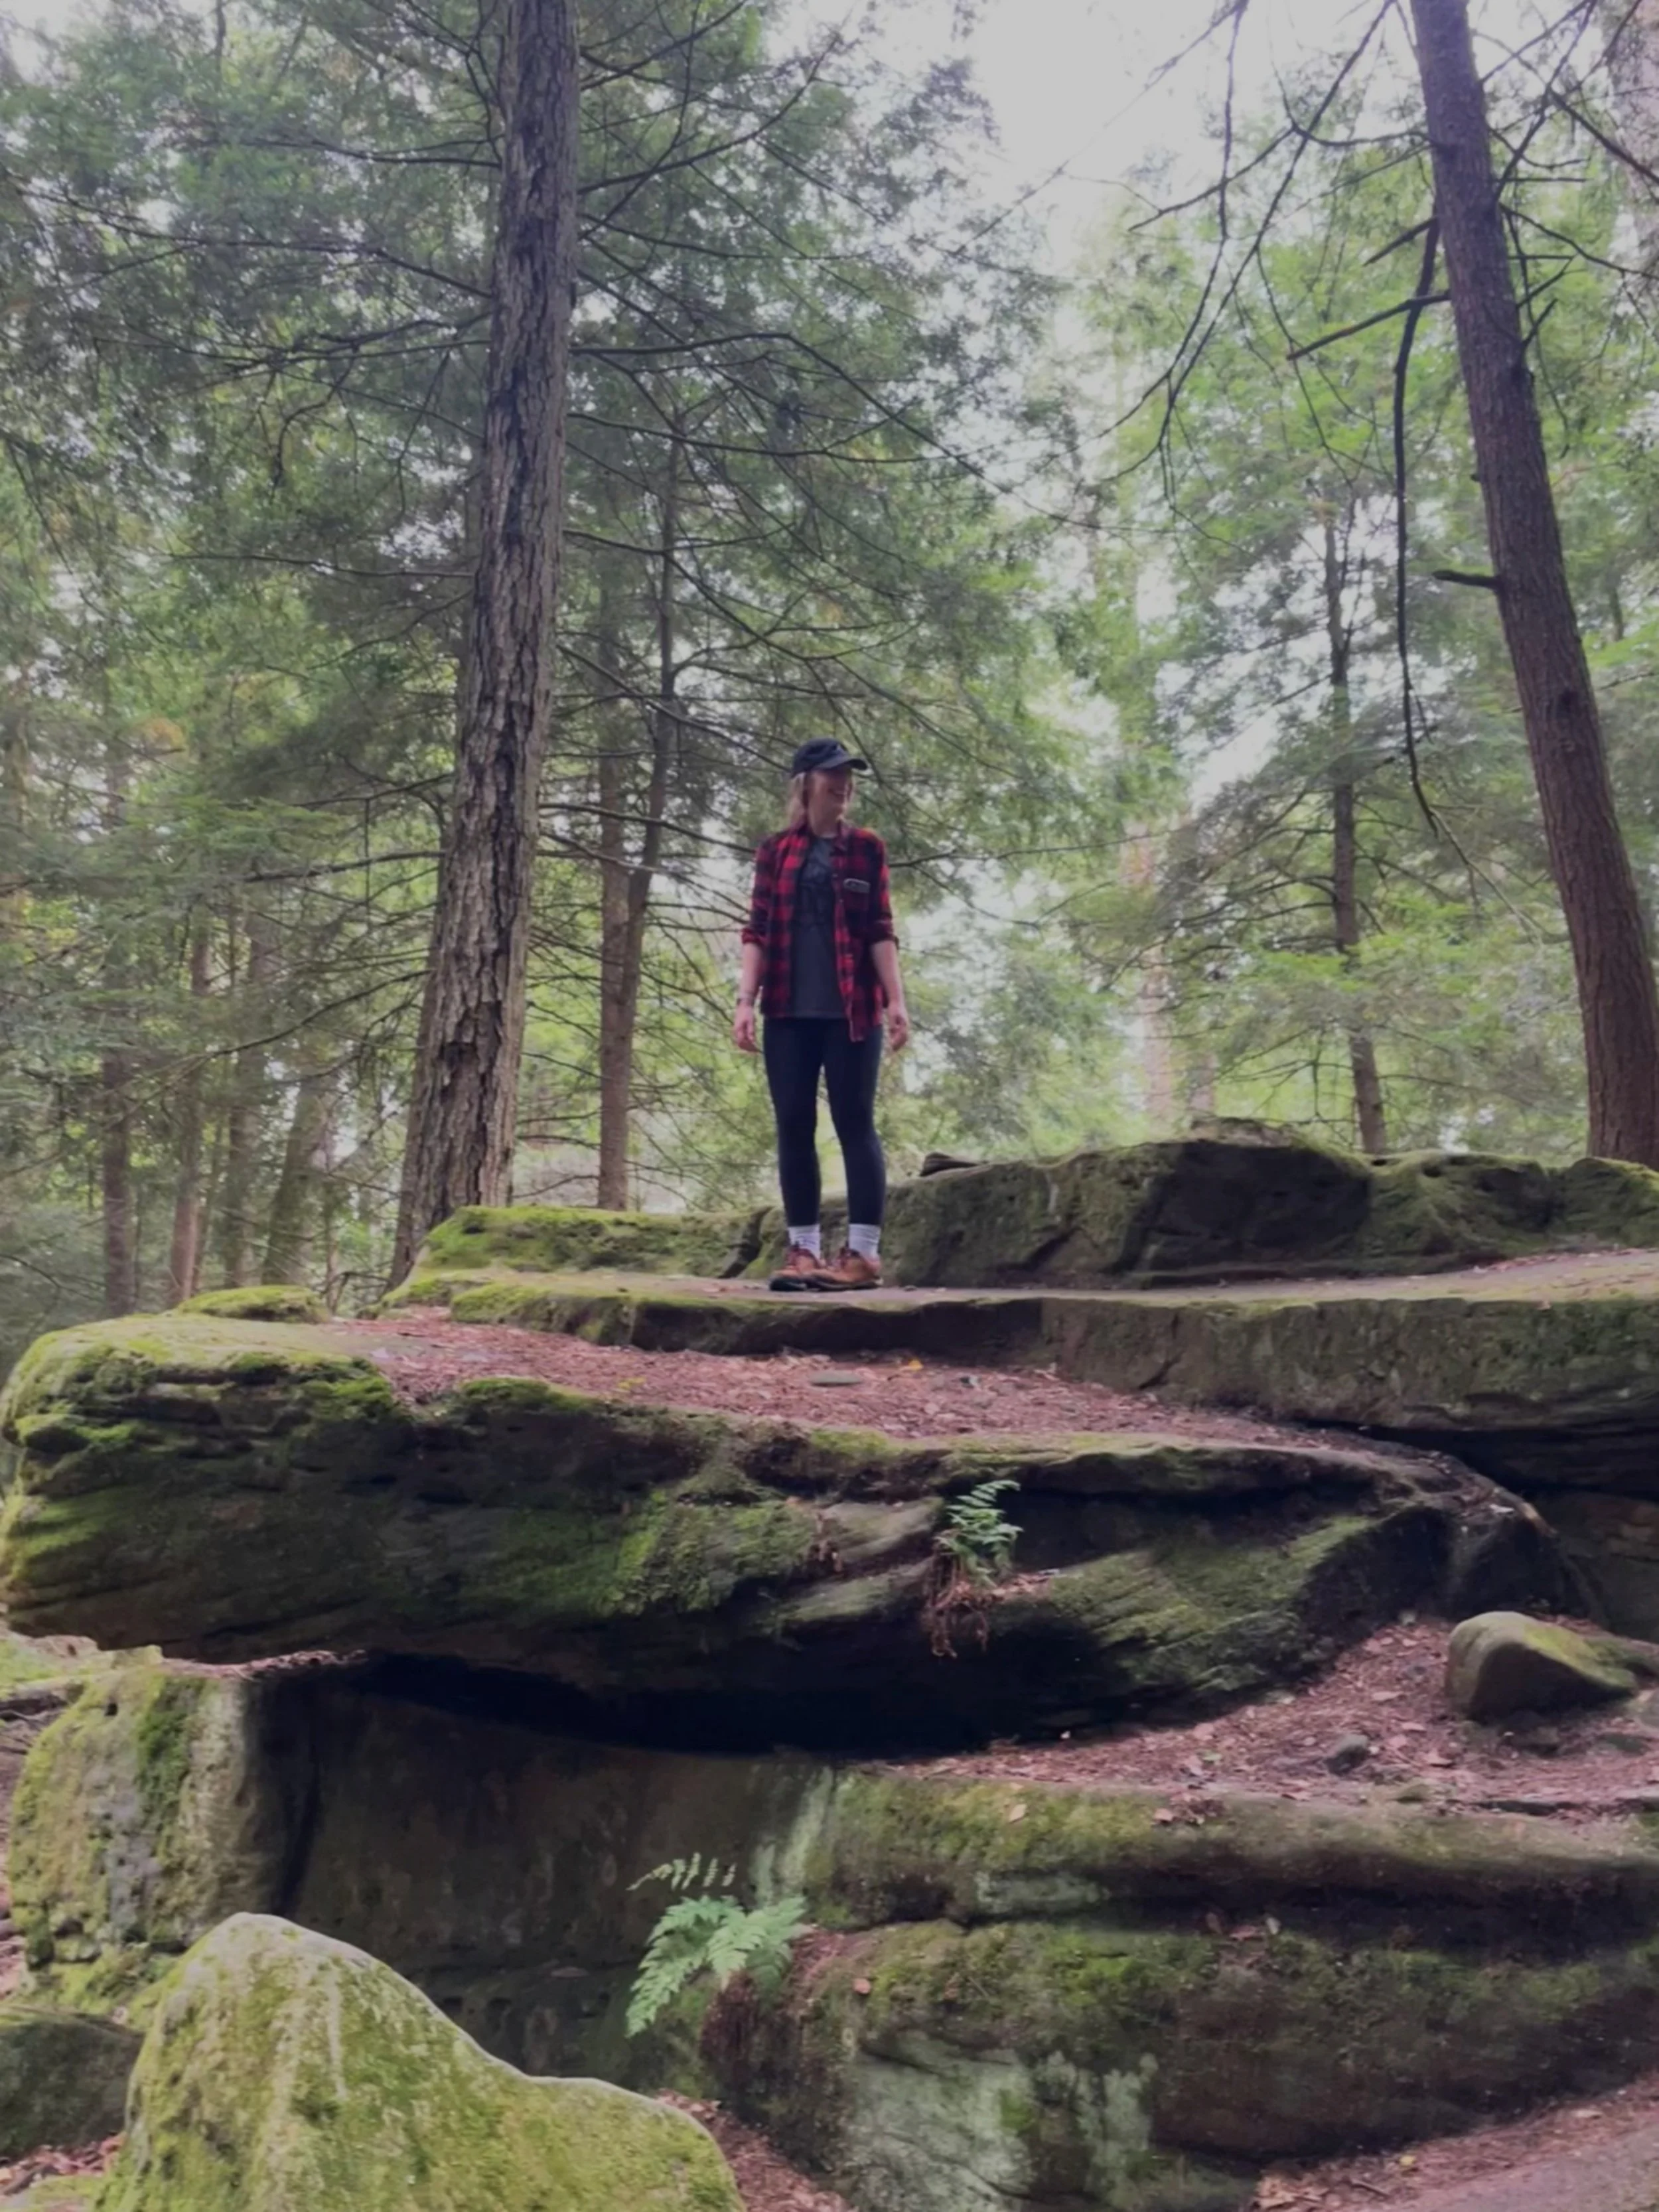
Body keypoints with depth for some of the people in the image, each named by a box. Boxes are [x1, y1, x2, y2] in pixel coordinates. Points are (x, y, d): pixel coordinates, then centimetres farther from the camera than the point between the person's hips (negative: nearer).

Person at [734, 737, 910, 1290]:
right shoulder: (776, 851, 10)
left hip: (851, 1011, -2)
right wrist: (746, 1001, -4)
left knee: (854, 1123, -3)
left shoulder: (866, 848, 8)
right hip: (788, 1012, 2)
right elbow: (757, 932, 6)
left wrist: (895, 1000, -5)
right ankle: (803, 1250, 7)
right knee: (793, 1126, 1)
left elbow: (880, 931, 4)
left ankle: (864, 1252, -1)